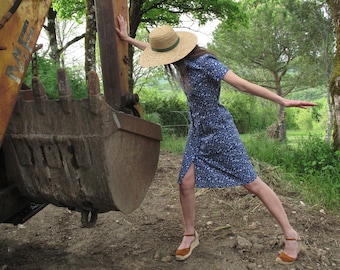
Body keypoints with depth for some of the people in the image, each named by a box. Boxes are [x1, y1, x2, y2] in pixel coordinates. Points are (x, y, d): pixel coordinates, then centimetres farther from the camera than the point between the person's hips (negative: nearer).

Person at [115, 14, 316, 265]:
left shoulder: (205, 62, -22)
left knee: (252, 183, -4)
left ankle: (291, 236, 9)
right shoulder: (181, 61, 2)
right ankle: (190, 235, 21)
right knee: (186, 183, 0)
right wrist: (127, 38, 26)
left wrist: (282, 101, -28)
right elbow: (153, 50, 21)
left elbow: (243, 84, -26)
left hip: (219, 130, -7)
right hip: (198, 131, 7)